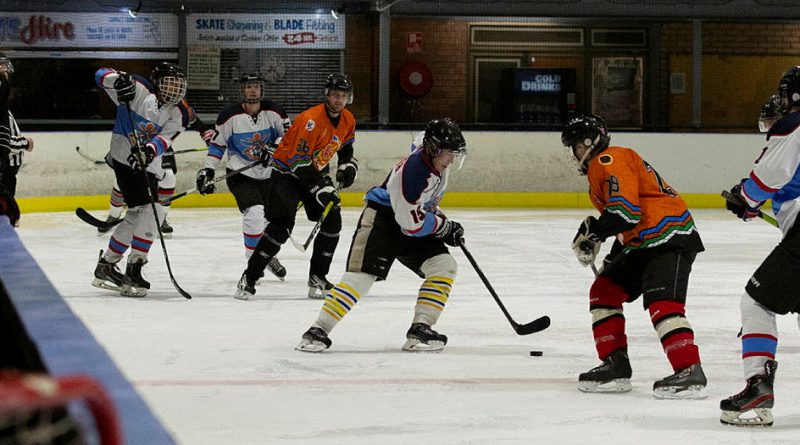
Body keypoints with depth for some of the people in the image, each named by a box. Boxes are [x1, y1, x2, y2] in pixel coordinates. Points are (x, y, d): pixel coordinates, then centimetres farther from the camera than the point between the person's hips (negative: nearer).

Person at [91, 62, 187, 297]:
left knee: (137, 216, 12)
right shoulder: (138, 93, -4)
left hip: (147, 166, 7)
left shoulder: (175, 116, 9)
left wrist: (149, 151, -32)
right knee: (151, 210, -15)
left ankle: (106, 265, 27)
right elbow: (102, 75, -8)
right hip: (125, 160, -7)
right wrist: (119, 79, -31)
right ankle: (134, 267, -9)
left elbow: (164, 139, -10)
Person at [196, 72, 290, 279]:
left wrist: (274, 147, -18)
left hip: (269, 173, 4)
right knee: (254, 213, -23)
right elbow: (217, 144, -1)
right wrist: (208, 170, -6)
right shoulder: (230, 116, -12)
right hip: (241, 174, -4)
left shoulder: (273, 111, -7)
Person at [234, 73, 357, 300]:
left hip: (317, 172, 8)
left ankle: (317, 278, 10)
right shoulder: (311, 119, -27)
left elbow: (346, 145, 21)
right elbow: (298, 160, -30)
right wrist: (321, 187, -33)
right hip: (288, 173, -8)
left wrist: (348, 165, 1)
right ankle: (248, 279, -16)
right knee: (281, 226, -21)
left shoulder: (348, 120, -2)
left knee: (332, 221, -2)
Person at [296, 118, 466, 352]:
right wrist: (445, 227, -12)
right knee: (362, 275, -21)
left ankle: (420, 330, -5)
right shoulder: (412, 171, -30)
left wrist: (441, 220, 19)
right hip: (381, 219, -9)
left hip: (412, 220, 9)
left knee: (445, 267, -5)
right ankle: (318, 331, -19)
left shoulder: (437, 162, -2)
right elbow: (412, 223, -26)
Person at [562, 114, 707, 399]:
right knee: (604, 291, 13)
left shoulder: (609, 161, -9)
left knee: (662, 303, -23)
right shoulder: (599, 169, 24)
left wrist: (593, 232, -15)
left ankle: (690, 372, -31)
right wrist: (614, 258, 28)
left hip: (668, 236, -12)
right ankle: (615, 365, 11)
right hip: (644, 245, 12)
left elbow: (626, 211, -22)